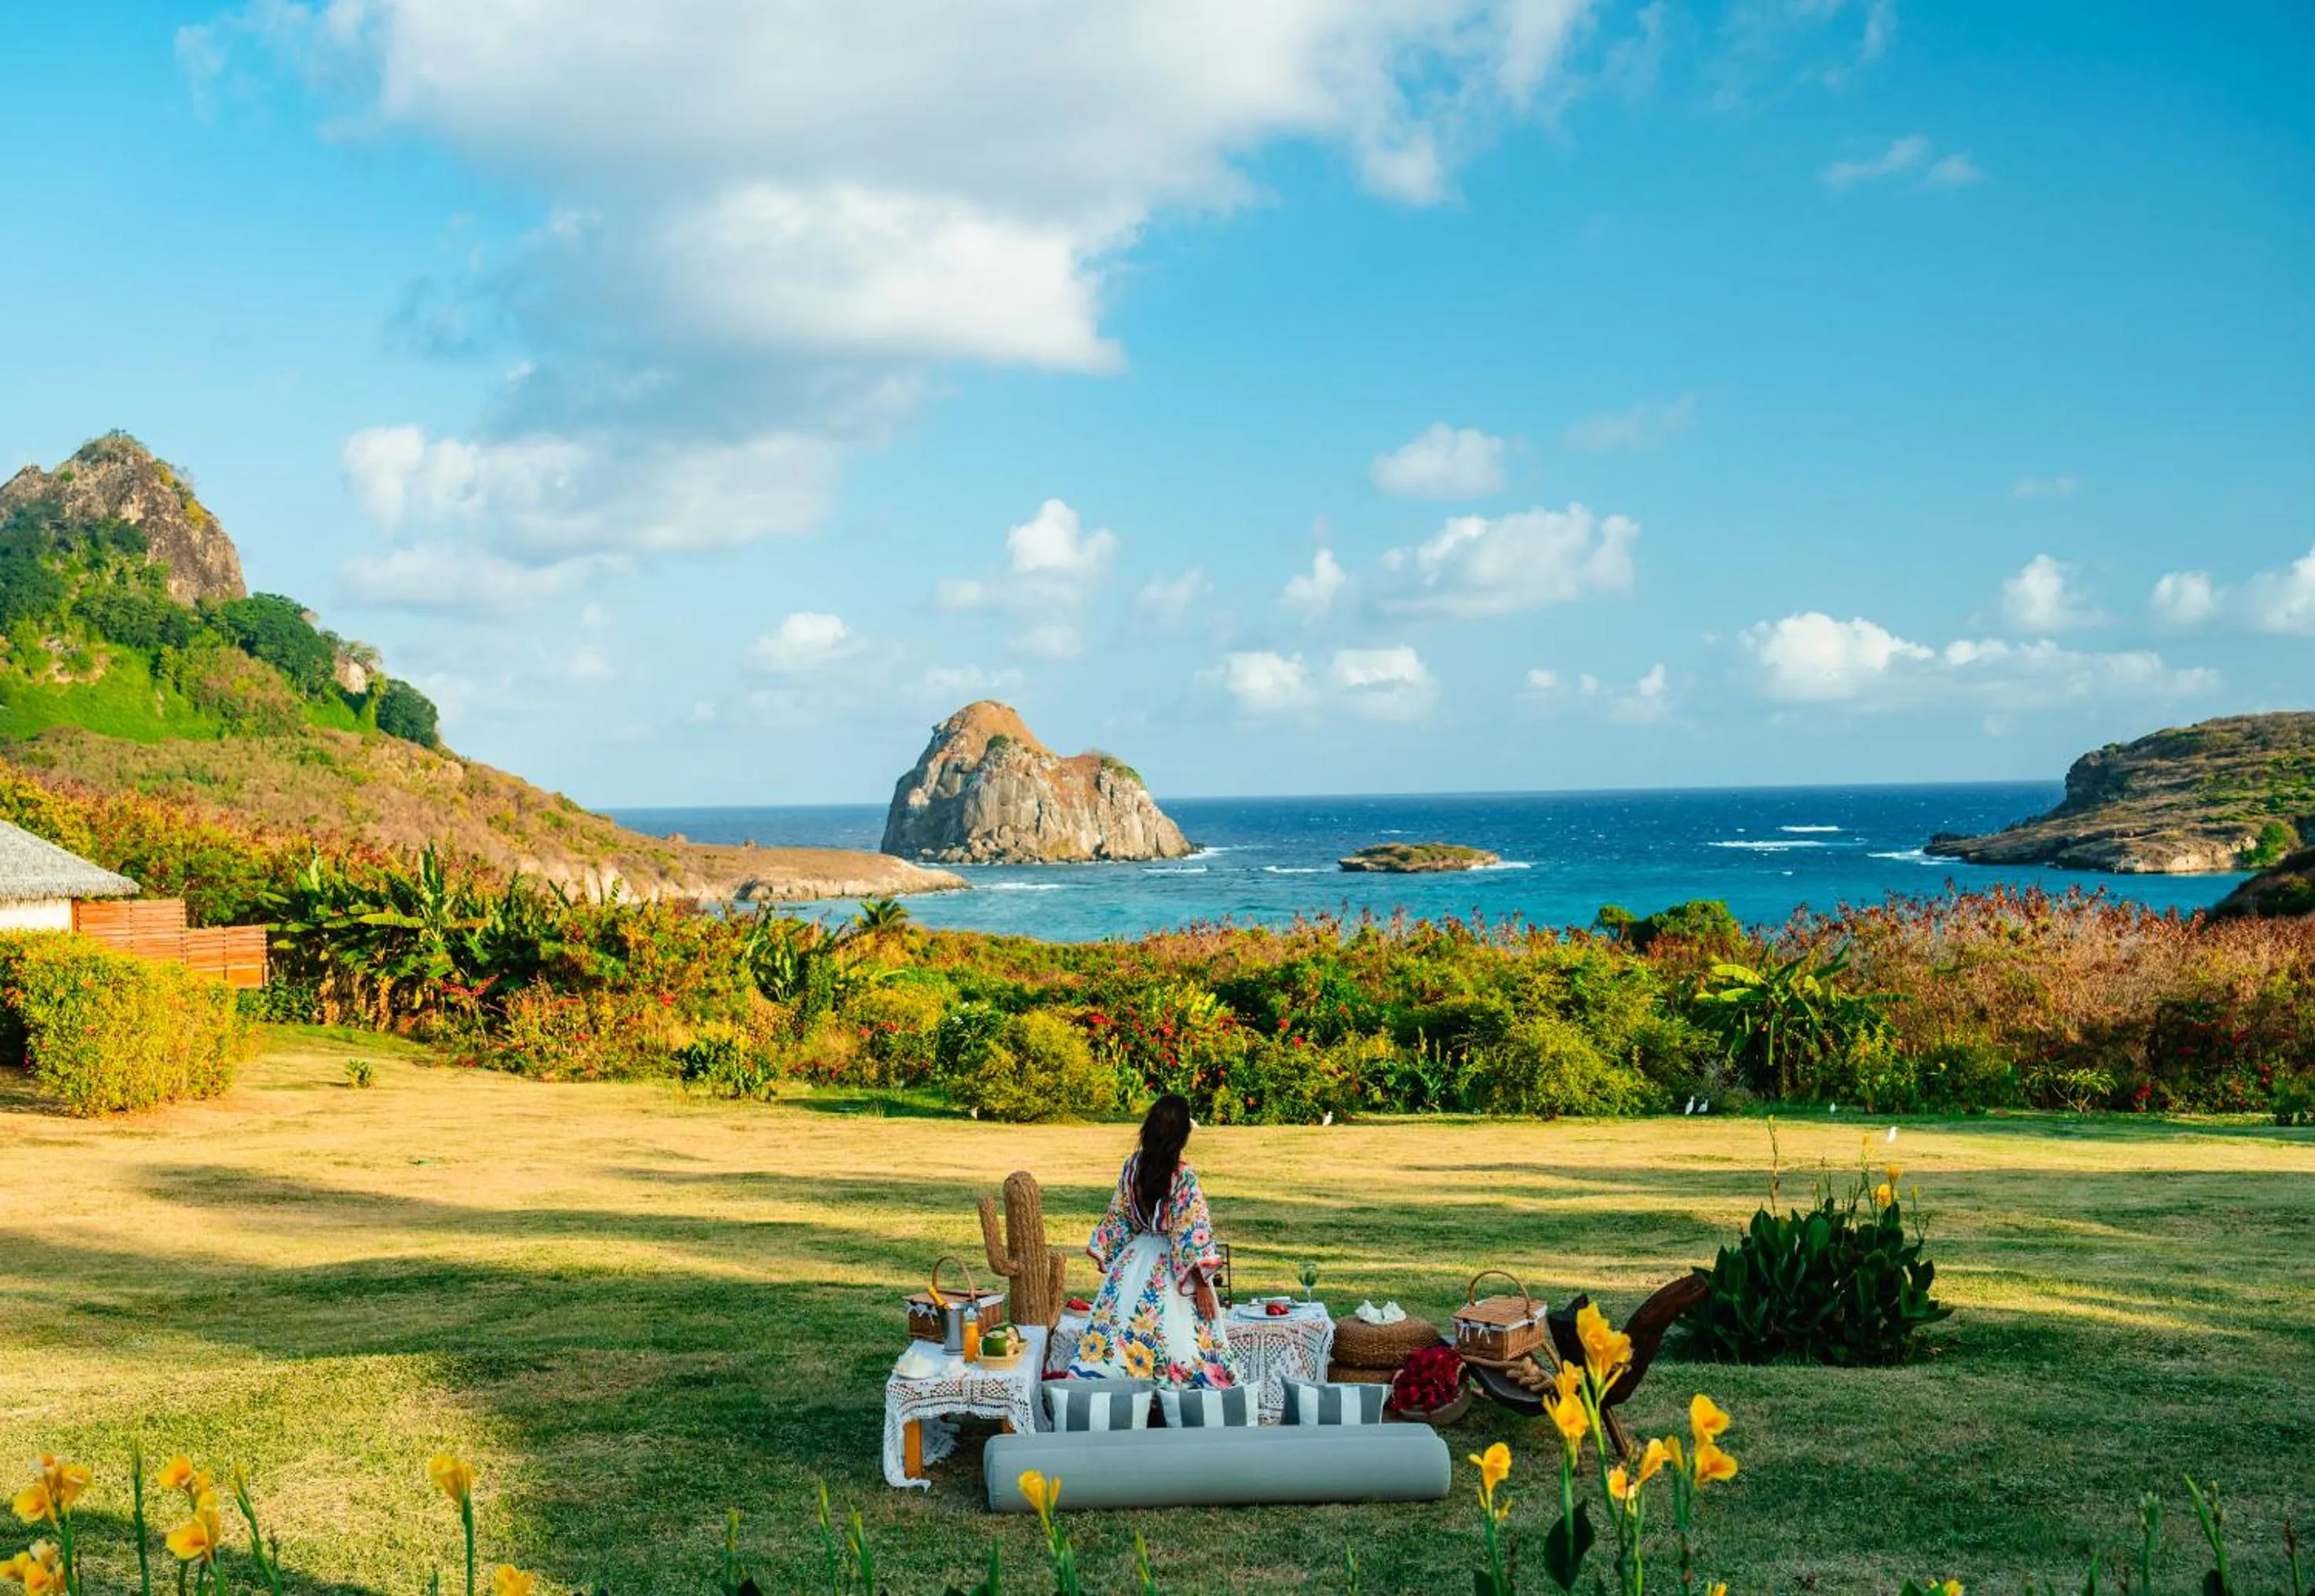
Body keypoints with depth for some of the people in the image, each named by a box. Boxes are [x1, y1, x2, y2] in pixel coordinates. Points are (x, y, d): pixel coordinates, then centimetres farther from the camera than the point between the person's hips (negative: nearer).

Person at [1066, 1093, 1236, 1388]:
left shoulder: (1132, 1167, -2)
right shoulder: (1183, 1176, -17)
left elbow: (1117, 1219, 6)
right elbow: (1193, 1233, -18)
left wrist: (1103, 1254, 19)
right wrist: (1202, 1285, -15)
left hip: (1135, 1261, 5)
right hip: (1171, 1268, -5)